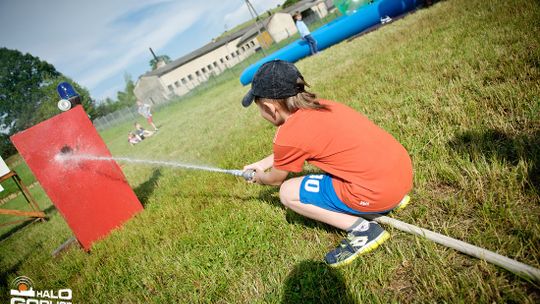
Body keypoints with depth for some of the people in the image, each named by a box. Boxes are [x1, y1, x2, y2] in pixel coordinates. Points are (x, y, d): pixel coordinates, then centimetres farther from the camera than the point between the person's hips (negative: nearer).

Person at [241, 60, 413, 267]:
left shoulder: (287, 136, -13)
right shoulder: (318, 106, 9)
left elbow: (276, 179, 10)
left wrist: (260, 177, 31)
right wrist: (262, 164, 35)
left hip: (378, 193, -8)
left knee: (288, 193, 3)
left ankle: (361, 229, -1)